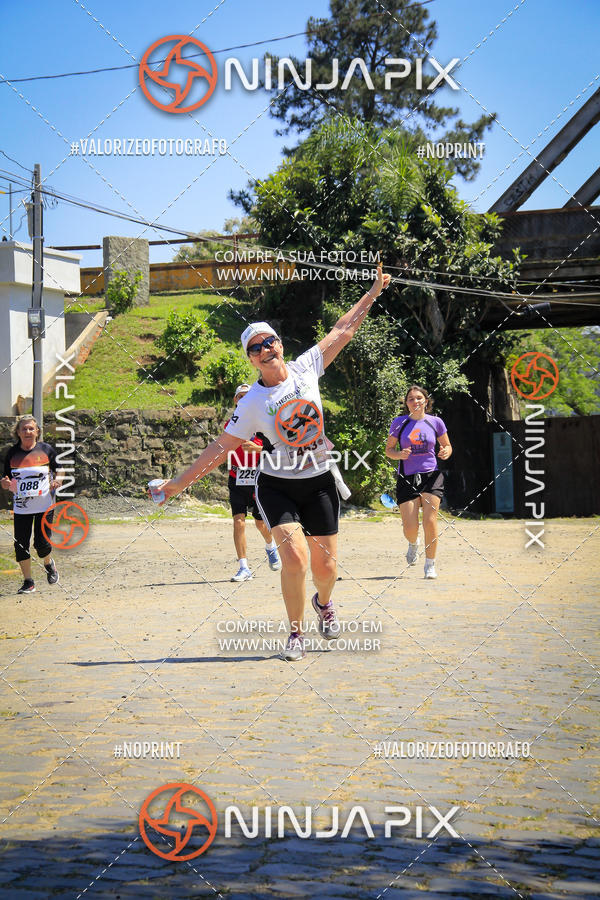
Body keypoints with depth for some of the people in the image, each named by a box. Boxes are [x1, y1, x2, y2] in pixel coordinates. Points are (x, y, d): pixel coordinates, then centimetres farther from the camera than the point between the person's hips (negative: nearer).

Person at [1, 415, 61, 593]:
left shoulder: (47, 449, -1)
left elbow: (58, 471, 9)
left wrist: (56, 481, -12)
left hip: (44, 506, -2)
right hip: (21, 508, 2)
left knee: (42, 543, -5)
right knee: (21, 545, -1)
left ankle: (48, 564, 30)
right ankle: (28, 582, 13)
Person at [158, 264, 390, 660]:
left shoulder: (306, 367, -3)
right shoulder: (252, 403, -8)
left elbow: (343, 331, 7)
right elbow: (221, 447, -2)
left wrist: (373, 293, 10)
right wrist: (180, 481, -4)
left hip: (319, 483, 2)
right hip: (277, 486, -2)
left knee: (326, 565, 3)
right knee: (294, 557, -20)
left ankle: (324, 603, 40)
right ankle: (296, 634, 0)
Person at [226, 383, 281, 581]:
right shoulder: (230, 424, 8)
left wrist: (256, 448, -23)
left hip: (258, 480, -2)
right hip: (237, 481, 2)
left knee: (261, 523, 6)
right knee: (238, 521, -11)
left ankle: (271, 546, 41)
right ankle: (244, 567, -10)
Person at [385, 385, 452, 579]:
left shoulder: (435, 422, 4)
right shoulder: (399, 423, 2)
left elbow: (447, 445, 15)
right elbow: (388, 450, 8)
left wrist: (446, 452, -9)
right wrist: (399, 454, -14)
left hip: (431, 476, 0)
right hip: (407, 477, 0)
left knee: (430, 522, -13)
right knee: (410, 528, -6)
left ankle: (430, 565, 4)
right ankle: (413, 544, 33)